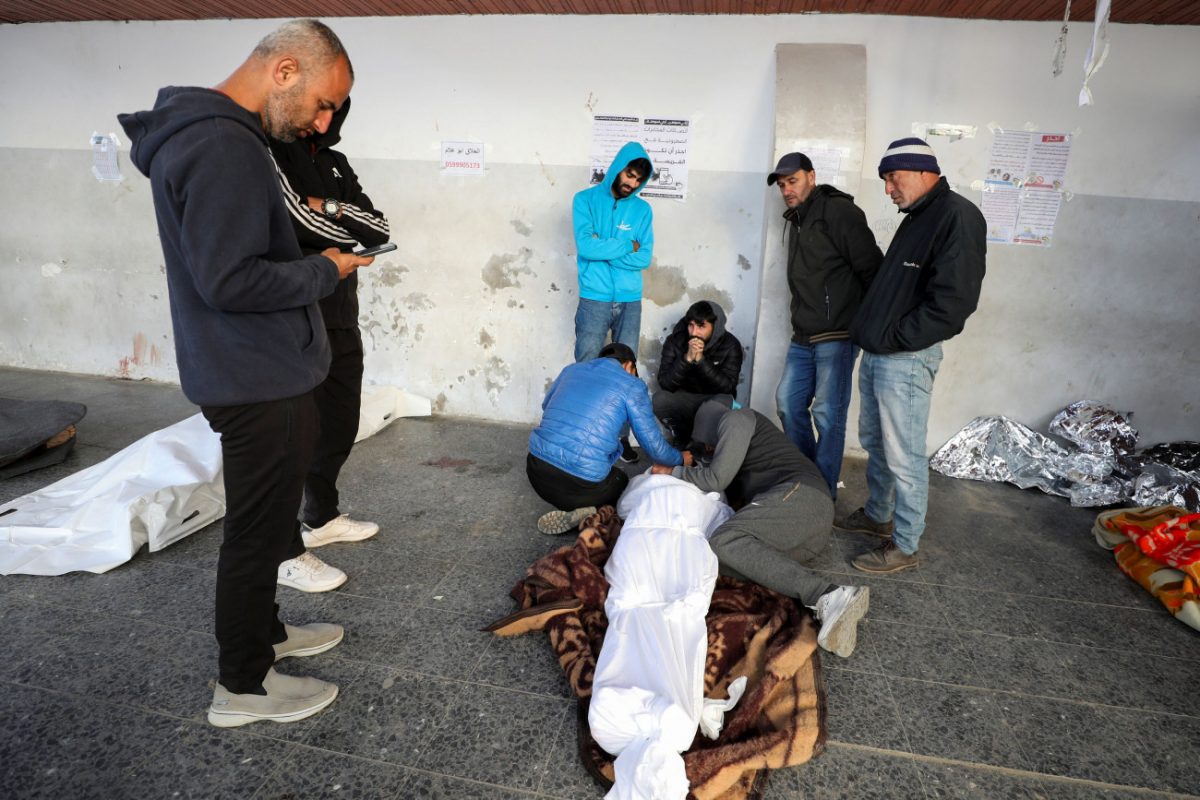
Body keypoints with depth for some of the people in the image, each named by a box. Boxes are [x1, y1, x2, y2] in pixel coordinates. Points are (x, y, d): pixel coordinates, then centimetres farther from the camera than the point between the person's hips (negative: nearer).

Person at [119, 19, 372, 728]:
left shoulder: (220, 135, 12)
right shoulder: (221, 146, -22)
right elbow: (228, 280, -28)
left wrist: (300, 225, 7)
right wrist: (323, 270, -15)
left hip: (264, 376, 10)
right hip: (260, 383, -10)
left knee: (267, 516, 22)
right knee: (259, 528, 4)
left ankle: (263, 630, 42)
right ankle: (243, 685, 23)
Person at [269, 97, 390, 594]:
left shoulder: (334, 164, 16)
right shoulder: (269, 151, -7)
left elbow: (380, 230, 6)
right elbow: (298, 223, -20)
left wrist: (331, 208, -11)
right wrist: (349, 229, -3)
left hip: (341, 320, 8)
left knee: (340, 425, 16)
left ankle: (321, 518, 36)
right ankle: (285, 553, 14)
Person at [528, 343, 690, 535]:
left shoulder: (572, 369, 15)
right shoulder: (632, 386, 2)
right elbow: (654, 445, 5)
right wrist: (680, 459, 26)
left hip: (536, 468, 5)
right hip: (582, 481, -5)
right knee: (622, 485, 29)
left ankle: (569, 508, 6)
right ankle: (585, 513, 0)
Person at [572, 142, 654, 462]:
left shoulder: (642, 210, 8)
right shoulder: (586, 200, 1)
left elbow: (644, 258, -4)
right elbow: (586, 247, -14)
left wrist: (604, 248, -10)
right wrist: (626, 245, -7)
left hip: (630, 302, 3)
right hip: (594, 300, -3)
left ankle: (621, 435, 15)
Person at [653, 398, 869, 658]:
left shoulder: (736, 418, 10)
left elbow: (716, 478, 0)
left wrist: (675, 472, 14)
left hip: (800, 494, -9)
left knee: (724, 542, -25)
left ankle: (829, 597, -35)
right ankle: (831, 601, -29)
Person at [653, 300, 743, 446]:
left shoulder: (730, 345, -14)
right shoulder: (675, 341, -12)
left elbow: (727, 387, -23)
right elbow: (665, 383, -19)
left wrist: (701, 359, -32)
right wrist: (687, 358, -33)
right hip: (684, 400, 1)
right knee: (659, 400, -29)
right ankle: (683, 436, 2)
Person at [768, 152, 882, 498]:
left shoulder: (838, 211, -9)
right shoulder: (797, 220, 20)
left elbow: (872, 268, -16)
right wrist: (801, 324, 15)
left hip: (836, 337, -9)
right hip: (803, 337, 9)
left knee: (828, 414, -5)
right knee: (788, 402, 11)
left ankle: (823, 492, 6)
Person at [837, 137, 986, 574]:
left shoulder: (957, 216, -12)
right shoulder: (916, 218, 18)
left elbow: (953, 301, -21)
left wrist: (893, 338, -16)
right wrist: (868, 331, 10)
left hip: (907, 360, -9)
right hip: (875, 356, 10)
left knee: (904, 457, -1)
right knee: (875, 443, 20)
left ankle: (904, 546, 12)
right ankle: (877, 515, 37)